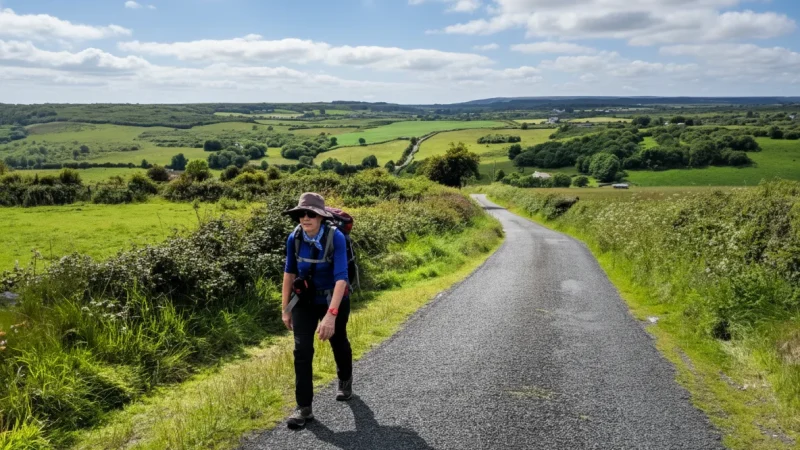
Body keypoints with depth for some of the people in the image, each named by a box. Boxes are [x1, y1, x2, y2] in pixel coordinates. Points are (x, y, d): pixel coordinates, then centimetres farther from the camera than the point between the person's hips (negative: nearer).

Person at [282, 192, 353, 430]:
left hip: (334, 299, -2)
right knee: (302, 350, -8)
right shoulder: (294, 238, -16)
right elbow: (289, 272, -2)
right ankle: (304, 408, 2)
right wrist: (285, 308, 1)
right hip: (304, 300, 2)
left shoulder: (336, 237, -28)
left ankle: (345, 381, 49)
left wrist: (330, 314, -41)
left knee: (338, 343, 20)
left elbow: (341, 277, -33)